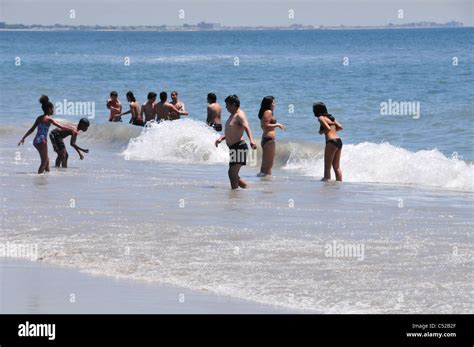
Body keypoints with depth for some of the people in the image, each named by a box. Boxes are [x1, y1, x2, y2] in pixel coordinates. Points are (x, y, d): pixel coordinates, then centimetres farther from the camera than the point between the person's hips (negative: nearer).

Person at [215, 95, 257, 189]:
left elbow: (247, 128, -30)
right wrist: (221, 138, 12)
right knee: (233, 174, 14)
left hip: (239, 147, -11)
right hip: (233, 148, 11)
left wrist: (251, 140, -46)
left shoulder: (240, 115, -13)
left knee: (232, 173, -12)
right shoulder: (232, 115, 18)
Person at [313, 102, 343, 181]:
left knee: (327, 167, -2)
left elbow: (328, 128, -16)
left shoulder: (321, 118, -3)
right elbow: (340, 127, 15)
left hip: (331, 142, -8)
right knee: (337, 167, 12)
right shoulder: (330, 117, 19)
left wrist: (321, 132, 1)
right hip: (339, 141, 8)